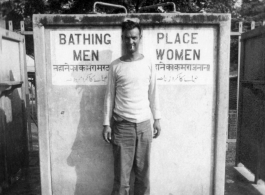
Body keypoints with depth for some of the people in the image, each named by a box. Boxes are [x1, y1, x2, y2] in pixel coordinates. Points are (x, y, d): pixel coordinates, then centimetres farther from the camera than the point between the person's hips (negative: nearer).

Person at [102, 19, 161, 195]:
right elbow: (110, 96, 1)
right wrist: (107, 124, -2)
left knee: (143, 171, 11)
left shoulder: (149, 64, 3)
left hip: (144, 124, 2)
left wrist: (157, 119, 6)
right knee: (122, 172, 5)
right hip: (122, 125, -1)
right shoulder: (115, 66, -1)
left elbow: (153, 94, 9)